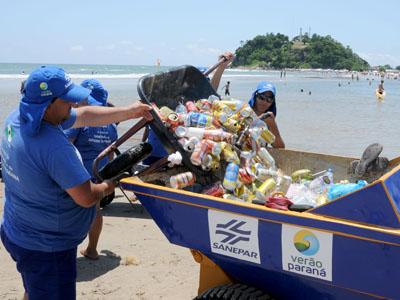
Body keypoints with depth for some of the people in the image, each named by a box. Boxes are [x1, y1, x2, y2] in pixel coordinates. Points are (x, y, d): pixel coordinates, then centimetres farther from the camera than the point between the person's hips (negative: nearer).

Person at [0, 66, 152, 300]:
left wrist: (129, 112, 5)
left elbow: (85, 115, 4)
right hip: (46, 248, -9)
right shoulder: (54, 146, -33)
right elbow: (87, 197, -28)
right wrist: (107, 187, -5)